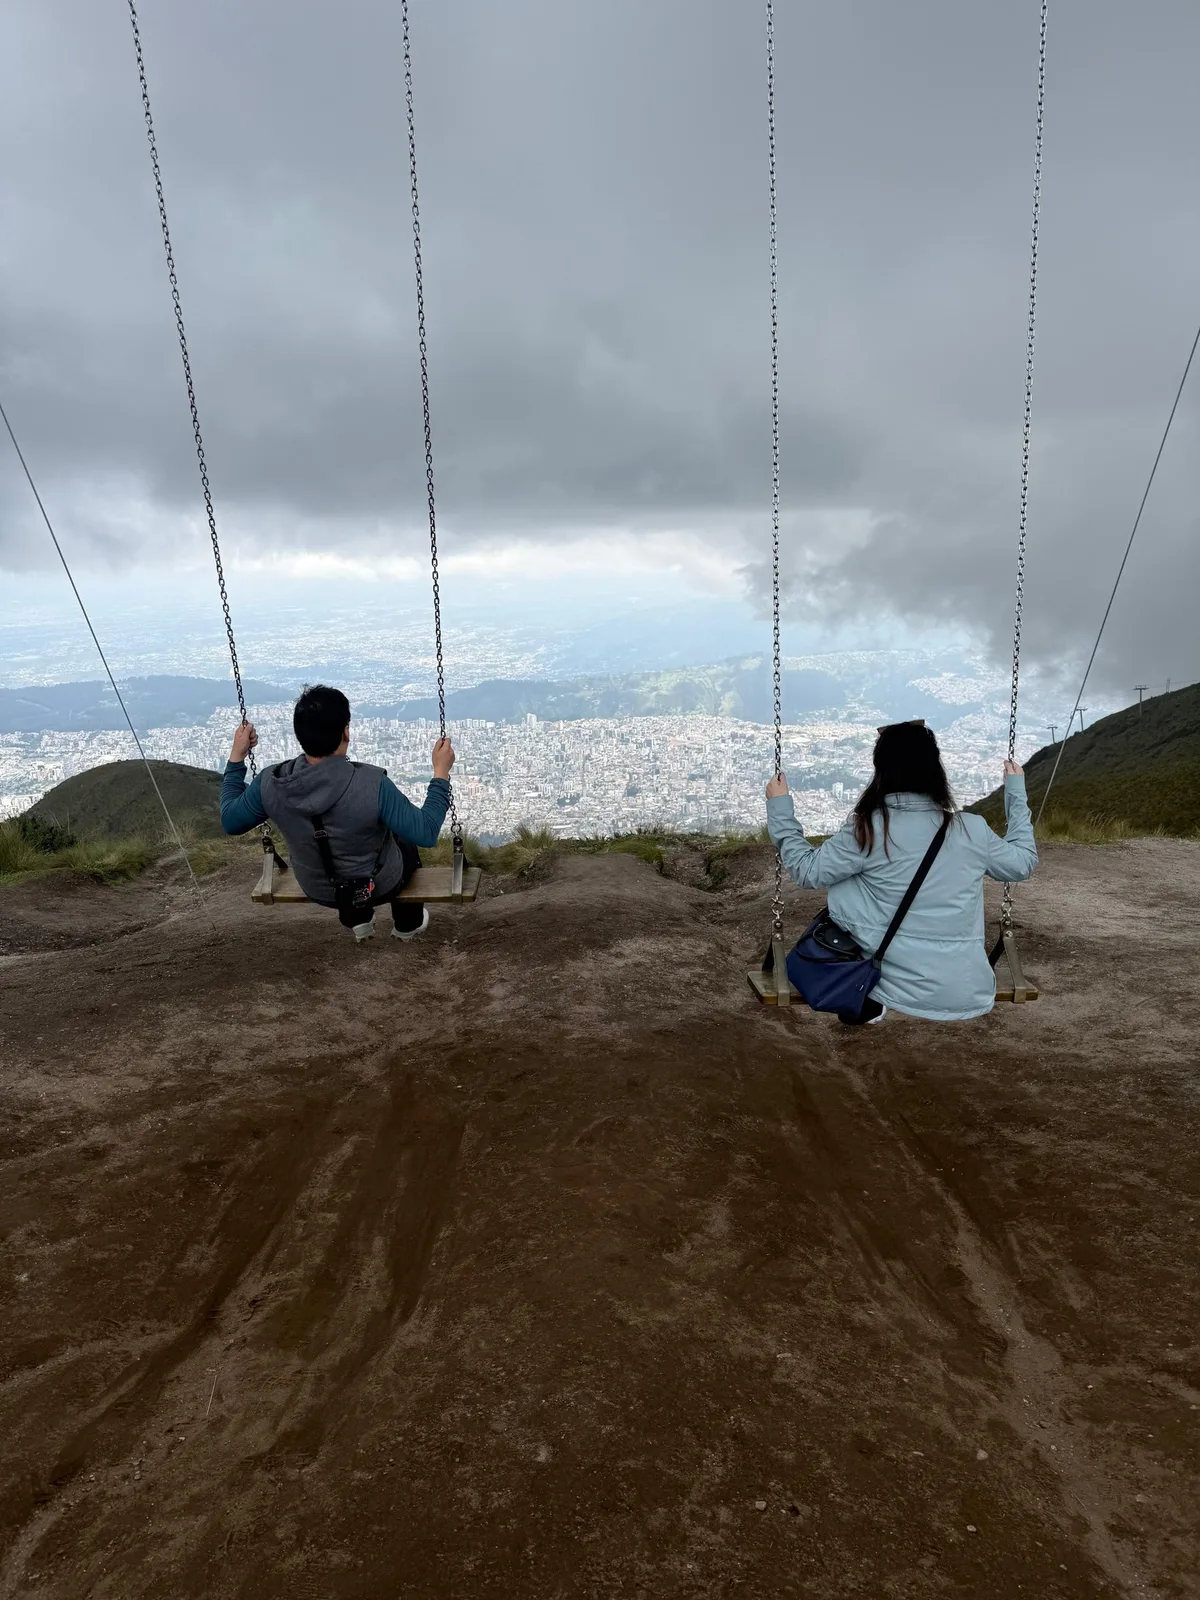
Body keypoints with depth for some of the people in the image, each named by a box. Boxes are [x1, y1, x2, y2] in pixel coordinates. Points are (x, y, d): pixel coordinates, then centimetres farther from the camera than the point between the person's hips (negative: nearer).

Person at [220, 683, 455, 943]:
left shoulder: (270, 783, -25)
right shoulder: (372, 784, -37)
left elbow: (230, 821, -7)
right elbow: (425, 833, -29)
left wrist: (236, 756, 0)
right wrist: (441, 772, -21)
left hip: (317, 890, 3)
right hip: (378, 886, -3)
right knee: (406, 843, 31)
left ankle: (357, 920, 44)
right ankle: (408, 924, 49)